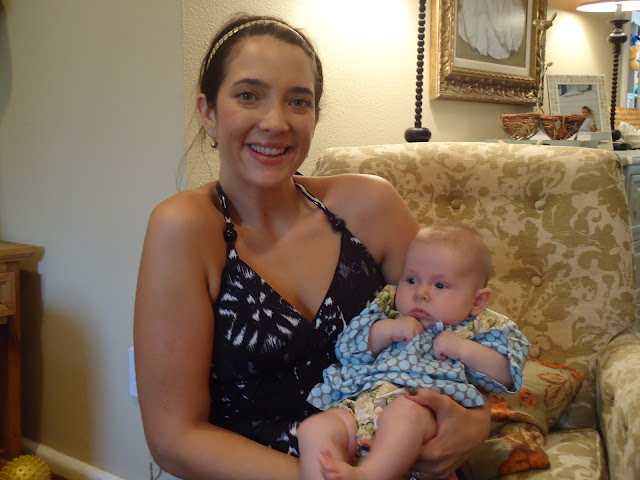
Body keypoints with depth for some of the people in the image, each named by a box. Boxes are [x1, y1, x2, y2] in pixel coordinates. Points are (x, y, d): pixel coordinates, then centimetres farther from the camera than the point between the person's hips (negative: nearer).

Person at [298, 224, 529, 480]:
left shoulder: (479, 329, 19)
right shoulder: (387, 313, 26)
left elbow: (506, 376, 8)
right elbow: (346, 348, 16)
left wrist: (465, 350, -5)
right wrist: (386, 330, 0)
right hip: (361, 399, 4)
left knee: (405, 411, -40)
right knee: (314, 428, -25)